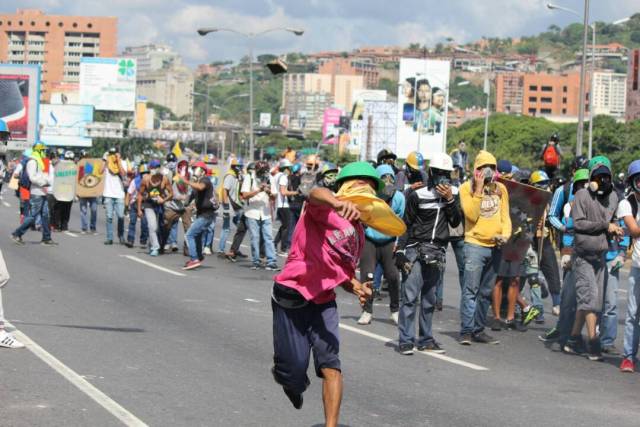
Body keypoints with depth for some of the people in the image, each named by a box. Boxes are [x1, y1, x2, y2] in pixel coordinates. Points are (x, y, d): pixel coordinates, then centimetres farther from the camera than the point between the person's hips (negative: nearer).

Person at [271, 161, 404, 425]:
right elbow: (316, 195, -37)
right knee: (294, 370, -1)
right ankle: (291, 383, 37)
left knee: (330, 365, -10)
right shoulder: (326, 210, -10)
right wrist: (339, 203, -61)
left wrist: (357, 288, -2)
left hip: (323, 302, 6)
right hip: (291, 298, -6)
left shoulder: (358, 234, 13)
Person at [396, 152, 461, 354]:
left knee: (429, 298, 10)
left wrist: (450, 200, -10)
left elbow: (456, 222, 2)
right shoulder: (418, 195, -4)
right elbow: (406, 224, 0)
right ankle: (405, 340, -8)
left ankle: (426, 340, 15)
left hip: (437, 252, 4)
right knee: (410, 296, -9)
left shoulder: (453, 194, 8)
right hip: (415, 250, -4)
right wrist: (400, 250, -5)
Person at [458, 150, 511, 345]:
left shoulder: (500, 188, 9)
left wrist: (506, 234, -7)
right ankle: (466, 331, -9)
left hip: (495, 247, 5)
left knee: (486, 292, 11)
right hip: (475, 243, -5)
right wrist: (478, 189, -15)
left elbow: (505, 216, 11)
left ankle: (479, 330, 18)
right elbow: (471, 215, -13)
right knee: (471, 290, -10)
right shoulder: (467, 188, -2)